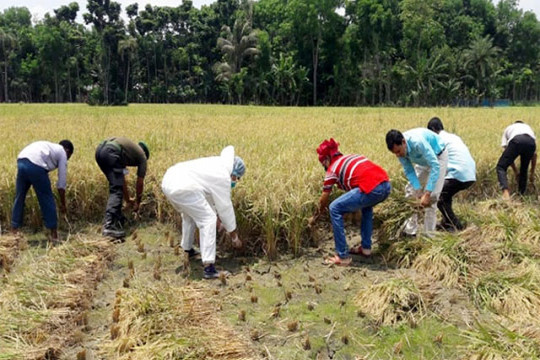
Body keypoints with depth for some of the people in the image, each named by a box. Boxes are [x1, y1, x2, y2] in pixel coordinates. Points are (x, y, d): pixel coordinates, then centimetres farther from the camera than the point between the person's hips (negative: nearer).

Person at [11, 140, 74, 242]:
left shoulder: (48, 147, 36)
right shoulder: (62, 153, 18)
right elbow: (62, 182, 15)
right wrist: (63, 204, 22)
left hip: (21, 161, 7)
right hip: (35, 166, -6)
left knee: (19, 197, 19)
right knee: (47, 200, 7)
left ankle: (14, 230, 26)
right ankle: (54, 233, 15)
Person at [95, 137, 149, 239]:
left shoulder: (130, 148, 39)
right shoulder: (142, 156, 23)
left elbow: (122, 178, 43)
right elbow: (140, 183, 26)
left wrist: (128, 199, 50)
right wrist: (137, 202, 40)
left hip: (99, 150, 7)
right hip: (111, 152, -7)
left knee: (116, 187, 21)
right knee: (116, 190, -4)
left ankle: (117, 219, 28)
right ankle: (109, 226, -13)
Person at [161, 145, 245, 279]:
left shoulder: (214, 165, 24)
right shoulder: (223, 178, -1)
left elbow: (208, 194, 34)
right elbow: (225, 207, 3)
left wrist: (215, 214, 39)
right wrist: (234, 236, 13)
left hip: (168, 181, 10)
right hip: (183, 188, -10)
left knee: (190, 213, 32)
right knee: (208, 220, -3)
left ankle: (188, 249, 46)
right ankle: (209, 267, -9)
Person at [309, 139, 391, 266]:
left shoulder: (333, 168, 11)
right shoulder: (352, 157, 30)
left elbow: (323, 200, 18)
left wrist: (315, 217, 34)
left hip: (371, 189, -8)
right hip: (386, 185, 8)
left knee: (335, 209, 6)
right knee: (366, 205, 37)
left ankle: (342, 256, 7)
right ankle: (366, 247, 37)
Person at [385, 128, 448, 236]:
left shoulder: (418, 142, -42)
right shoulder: (399, 148, -21)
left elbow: (435, 166, -42)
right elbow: (409, 171, -12)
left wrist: (427, 194, -45)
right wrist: (418, 189, -26)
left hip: (438, 157, -6)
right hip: (422, 160, 7)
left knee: (431, 196, -14)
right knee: (411, 190, 3)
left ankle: (428, 234, -4)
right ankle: (410, 230, 11)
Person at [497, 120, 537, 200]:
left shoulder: (508, 129, 40)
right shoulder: (528, 128, 44)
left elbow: (508, 155, 32)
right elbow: (534, 155, 42)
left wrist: (515, 171, 39)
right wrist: (532, 173, 49)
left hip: (515, 141, -3)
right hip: (530, 142, 3)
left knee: (501, 167, 5)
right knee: (524, 170, 23)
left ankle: (506, 191, -17)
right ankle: (522, 194, 24)